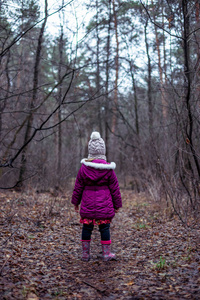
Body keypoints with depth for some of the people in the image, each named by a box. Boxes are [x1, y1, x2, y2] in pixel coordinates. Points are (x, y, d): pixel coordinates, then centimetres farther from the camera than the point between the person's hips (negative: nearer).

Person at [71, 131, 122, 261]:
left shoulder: (84, 167, -3)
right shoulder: (108, 169, -6)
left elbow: (78, 187, 4)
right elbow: (114, 188, 0)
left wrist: (76, 202, 15)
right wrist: (117, 204, 9)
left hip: (88, 204, 2)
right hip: (104, 205, -1)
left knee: (87, 227, 10)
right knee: (105, 227, 7)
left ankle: (85, 254, 18)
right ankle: (107, 253, 13)